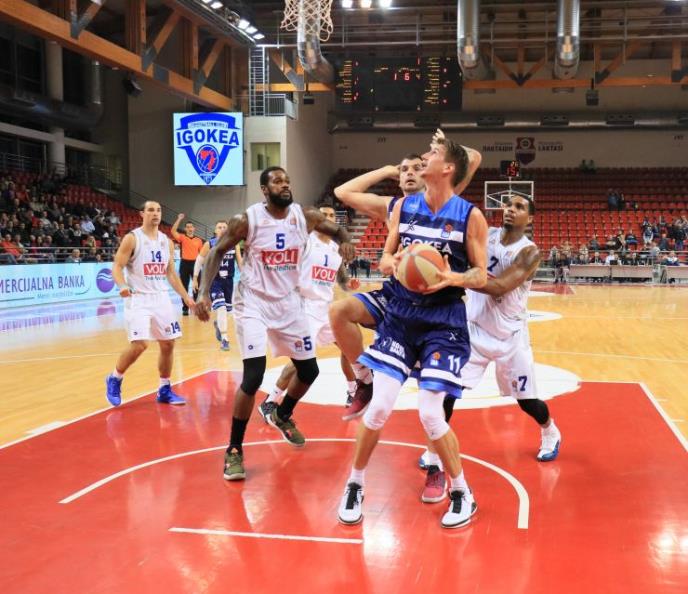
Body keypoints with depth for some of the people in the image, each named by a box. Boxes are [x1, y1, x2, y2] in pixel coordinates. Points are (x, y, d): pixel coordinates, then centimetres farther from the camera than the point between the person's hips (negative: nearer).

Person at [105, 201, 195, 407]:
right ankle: (114, 379, 9)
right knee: (139, 345, -16)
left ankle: (164, 390, 19)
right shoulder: (132, 238, -7)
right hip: (138, 299, -6)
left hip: (161, 298, 6)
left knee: (168, 344, 5)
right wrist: (122, 286, -30)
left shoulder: (167, 242, 10)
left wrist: (186, 297, 10)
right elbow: (117, 267, -11)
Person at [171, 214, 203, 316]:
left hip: (195, 263, 1)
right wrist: (179, 219, -17)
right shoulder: (182, 238, 2)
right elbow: (173, 231, -14)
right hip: (184, 263, -1)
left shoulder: (199, 240, 8)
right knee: (184, 287, 4)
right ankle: (185, 308, 11)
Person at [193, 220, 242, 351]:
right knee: (220, 308, -18)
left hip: (228, 280, 4)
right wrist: (195, 279, -4)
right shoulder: (209, 245, -9)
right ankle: (224, 338, -15)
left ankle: (217, 323, 49)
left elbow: (240, 262, 6)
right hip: (213, 280, -4)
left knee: (227, 309, 16)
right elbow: (199, 261, -2)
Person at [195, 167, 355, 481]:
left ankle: (281, 416, 42)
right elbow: (217, 253, -6)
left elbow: (338, 230, 10)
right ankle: (234, 450, 0)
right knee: (253, 377, -17)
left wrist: (345, 242, -14)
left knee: (309, 370, 12)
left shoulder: (306, 216, -5)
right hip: (253, 303, -5)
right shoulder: (246, 220, -15)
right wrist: (204, 293, -19)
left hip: (288, 303, 5)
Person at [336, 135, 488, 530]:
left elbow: (481, 276, -4)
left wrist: (452, 277, -24)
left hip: (444, 322, -3)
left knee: (431, 414, -7)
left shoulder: (470, 216, -6)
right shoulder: (404, 206, 5)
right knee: (379, 408, -1)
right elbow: (386, 259, 9)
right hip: (400, 316, 3)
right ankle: (355, 486, 20)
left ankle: (463, 495, 16)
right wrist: (392, 263, -14)